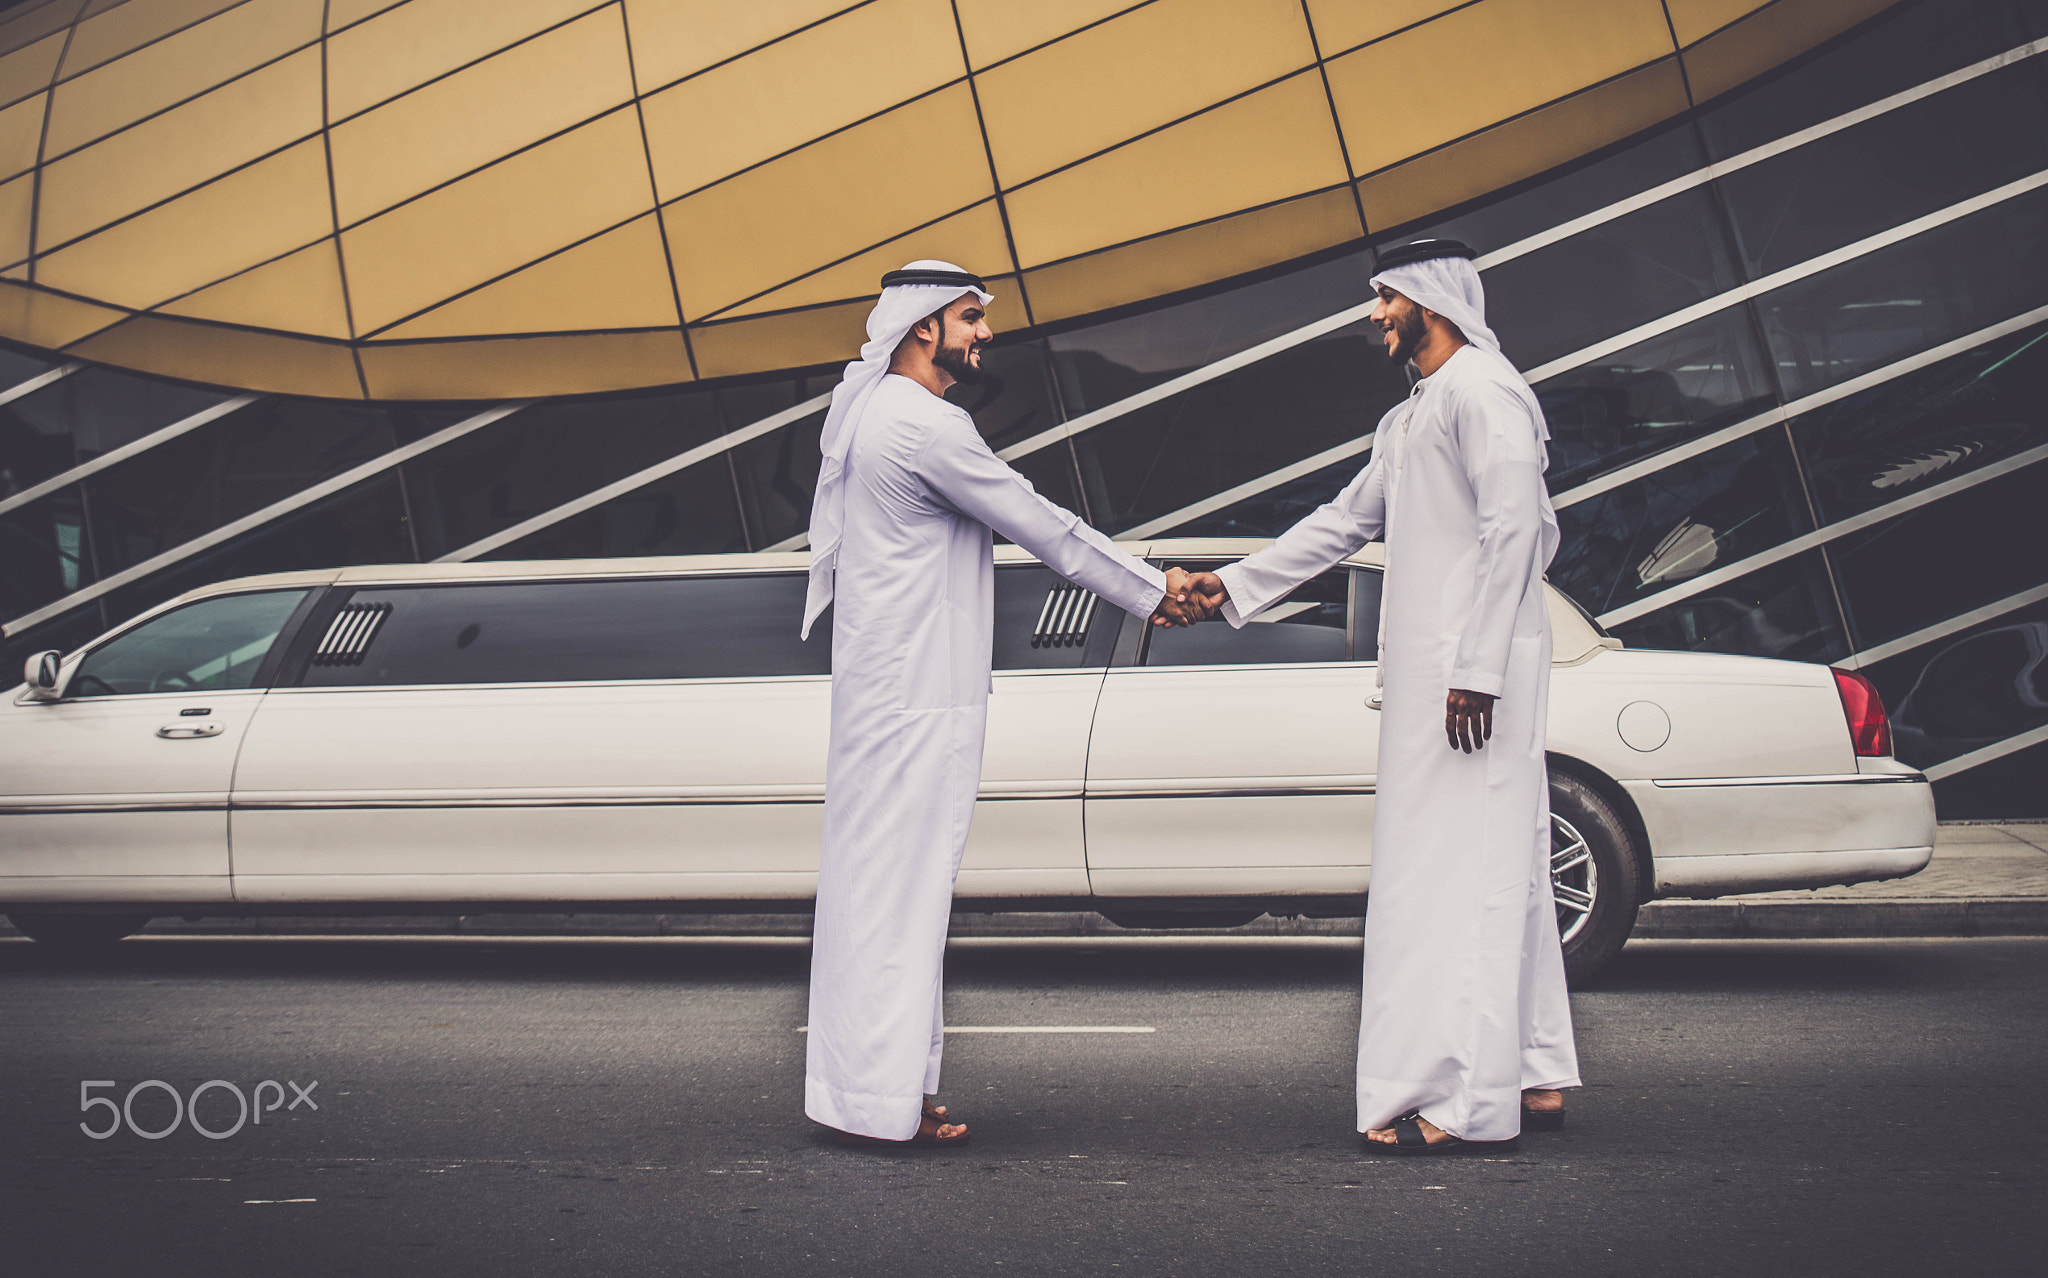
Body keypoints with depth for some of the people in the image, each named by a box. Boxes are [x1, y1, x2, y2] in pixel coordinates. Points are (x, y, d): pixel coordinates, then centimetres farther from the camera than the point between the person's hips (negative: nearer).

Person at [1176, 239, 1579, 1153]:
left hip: (1475, 673, -10)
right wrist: (1235, 585, 28)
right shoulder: (1409, 419, 23)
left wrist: (1477, 667, -23)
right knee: (1495, 873, 10)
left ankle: (1461, 1101, -11)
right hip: (1430, 673, 10)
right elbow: (1343, 523, 30)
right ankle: (1535, 1078, 14)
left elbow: (1514, 528, -18)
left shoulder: (1481, 390, -9)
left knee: (1458, 872, -11)